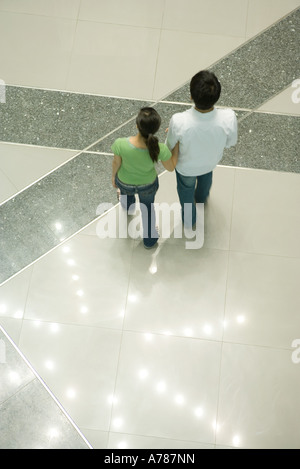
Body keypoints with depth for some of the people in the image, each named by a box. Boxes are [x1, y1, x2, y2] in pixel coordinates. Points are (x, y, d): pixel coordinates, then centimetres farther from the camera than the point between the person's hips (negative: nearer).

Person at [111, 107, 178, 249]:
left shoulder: (120, 144, -39)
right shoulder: (161, 149, -38)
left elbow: (116, 163, -17)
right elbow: (171, 167, -17)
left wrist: (113, 176, 5)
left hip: (125, 182, 1)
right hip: (148, 185, 0)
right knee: (147, 207, 32)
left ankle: (128, 205, 75)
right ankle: (149, 239, 55)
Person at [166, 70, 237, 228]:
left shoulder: (178, 122, -43)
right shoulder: (229, 118, -38)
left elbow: (170, 146, -20)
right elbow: (230, 142, -15)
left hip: (186, 166, -2)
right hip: (211, 161, 2)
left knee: (186, 188, 32)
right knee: (206, 177, 39)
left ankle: (189, 219, 61)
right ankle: (201, 197, 73)